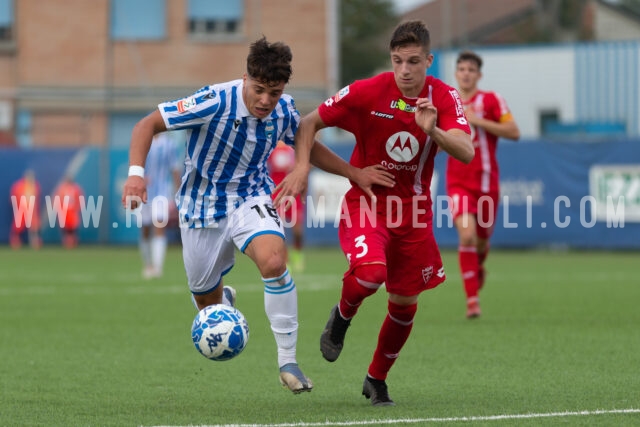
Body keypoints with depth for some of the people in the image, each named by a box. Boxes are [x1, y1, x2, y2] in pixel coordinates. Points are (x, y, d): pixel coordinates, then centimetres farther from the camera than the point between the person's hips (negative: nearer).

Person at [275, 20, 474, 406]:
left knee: (405, 303, 7)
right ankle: (342, 316, 4)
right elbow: (310, 122, -3)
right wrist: (301, 167, -18)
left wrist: (433, 131, -37)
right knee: (370, 273, -31)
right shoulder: (367, 92, -13)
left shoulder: (444, 98, -7)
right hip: (366, 202, -3)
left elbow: (466, 153, -19)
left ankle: (377, 380, 29)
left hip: (413, 210, 3)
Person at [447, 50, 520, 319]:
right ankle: (472, 300, -15)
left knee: (482, 240, 12)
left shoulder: (491, 100, -3)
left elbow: (514, 132, -12)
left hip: (486, 181, 0)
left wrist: (478, 121, -18)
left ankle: (478, 267, 50)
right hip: (458, 183, 0)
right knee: (466, 234, -20)